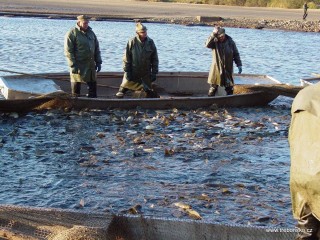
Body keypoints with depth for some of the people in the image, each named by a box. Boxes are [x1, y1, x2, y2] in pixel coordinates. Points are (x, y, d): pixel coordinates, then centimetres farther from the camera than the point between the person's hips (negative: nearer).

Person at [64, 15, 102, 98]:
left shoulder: (90, 32, 11)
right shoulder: (72, 33, -8)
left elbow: (97, 48, 17)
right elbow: (68, 51, -12)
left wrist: (98, 62, 11)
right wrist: (73, 65, -17)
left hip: (91, 65, 6)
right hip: (78, 66, -6)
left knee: (92, 84, 10)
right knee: (76, 85, 3)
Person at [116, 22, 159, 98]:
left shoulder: (150, 42, -4)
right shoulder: (132, 42, -11)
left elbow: (155, 59, 1)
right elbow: (126, 58, -7)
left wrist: (154, 73, -2)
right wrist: (127, 72, -10)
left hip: (146, 74, 2)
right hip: (133, 72, -2)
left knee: (149, 91, 9)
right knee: (124, 88, 5)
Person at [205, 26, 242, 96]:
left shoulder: (230, 41, 0)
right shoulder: (215, 42, -6)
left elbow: (236, 54, 6)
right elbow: (207, 44, -28)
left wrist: (239, 65, 3)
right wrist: (213, 34, -34)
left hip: (228, 69, 2)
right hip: (216, 69, -2)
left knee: (229, 88, 11)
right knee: (213, 87, 1)